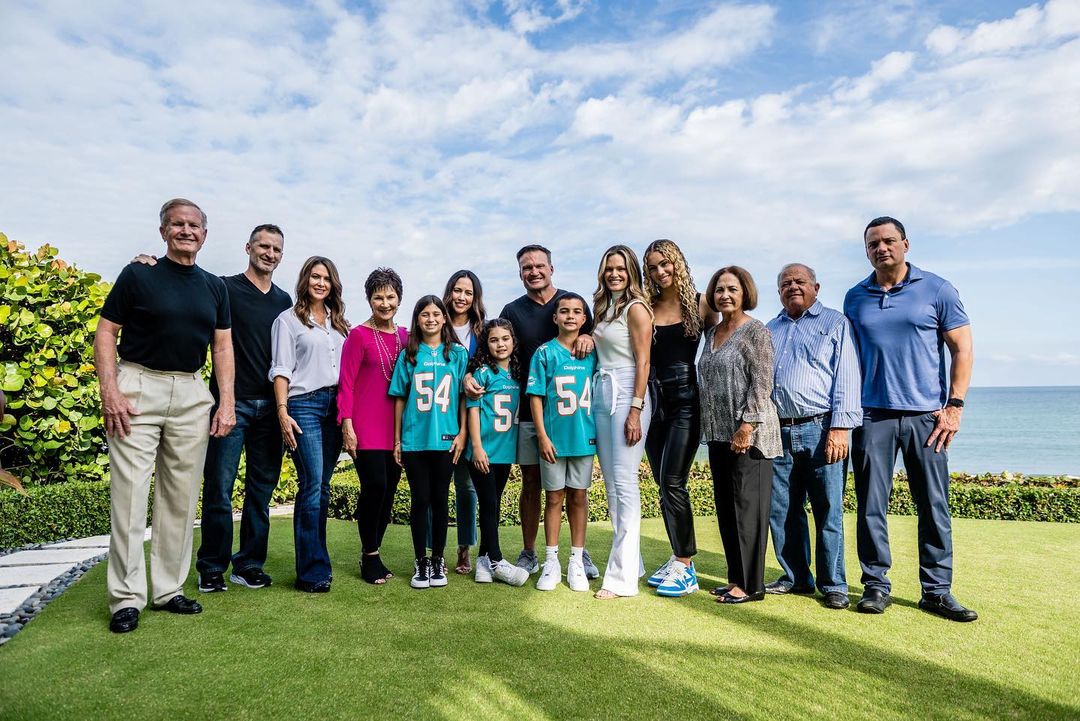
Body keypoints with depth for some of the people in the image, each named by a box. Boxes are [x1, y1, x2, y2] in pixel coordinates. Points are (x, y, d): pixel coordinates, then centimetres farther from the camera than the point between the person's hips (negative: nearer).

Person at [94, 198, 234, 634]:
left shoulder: (214, 287, 12)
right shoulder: (138, 275, 1)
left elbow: (222, 347, 11)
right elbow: (106, 333, 0)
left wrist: (226, 402, 2)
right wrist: (109, 393, -12)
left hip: (191, 394, 4)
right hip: (137, 390, -4)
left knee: (181, 498, 7)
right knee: (129, 493, -4)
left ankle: (168, 588, 18)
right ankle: (127, 598, 6)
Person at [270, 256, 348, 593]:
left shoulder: (339, 323, 17)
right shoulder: (289, 320, 3)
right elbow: (281, 370, -3)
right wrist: (283, 412, -12)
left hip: (335, 406, 5)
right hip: (304, 404, -5)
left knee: (322, 487, 7)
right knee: (311, 486, -9)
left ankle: (314, 561, 16)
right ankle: (313, 571, -2)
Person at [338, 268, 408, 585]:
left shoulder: (405, 336, 11)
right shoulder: (358, 335, -4)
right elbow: (346, 383, -5)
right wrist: (347, 425, -12)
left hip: (397, 425, 5)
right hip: (367, 427, -5)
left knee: (389, 489, 8)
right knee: (374, 485, -9)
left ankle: (373, 553, 22)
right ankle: (370, 556, 9)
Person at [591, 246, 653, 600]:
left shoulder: (636, 308, -6)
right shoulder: (602, 308, 17)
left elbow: (643, 362, -12)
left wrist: (635, 411, -17)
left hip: (626, 396, -8)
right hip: (601, 395, 8)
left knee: (624, 482, -8)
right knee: (611, 483, 10)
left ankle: (623, 576, -3)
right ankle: (630, 561, 22)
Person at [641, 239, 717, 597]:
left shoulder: (700, 304, 1)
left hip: (685, 397, -4)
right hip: (654, 399, 4)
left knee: (672, 481, -9)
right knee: (663, 483, 8)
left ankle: (685, 567, 2)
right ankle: (679, 559, 20)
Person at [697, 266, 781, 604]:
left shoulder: (755, 331, -7)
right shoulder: (711, 333, 15)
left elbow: (761, 383, -14)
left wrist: (747, 425, -20)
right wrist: (711, 427, 16)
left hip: (748, 434, -8)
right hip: (719, 433, 8)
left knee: (747, 506, -2)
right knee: (725, 506, 11)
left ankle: (751, 584, 8)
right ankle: (736, 578, 22)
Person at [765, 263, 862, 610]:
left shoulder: (835, 323, 6)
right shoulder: (769, 330, 20)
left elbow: (847, 377, -4)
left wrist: (840, 427, -13)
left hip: (820, 429, -5)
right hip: (778, 432, 5)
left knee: (828, 513, 0)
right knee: (781, 511, 8)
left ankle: (833, 585, 12)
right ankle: (795, 576, 22)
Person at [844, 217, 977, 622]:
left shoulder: (937, 290, 4)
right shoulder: (855, 298, 10)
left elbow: (962, 350, 2)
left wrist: (954, 406, -6)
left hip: (926, 416, -1)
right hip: (872, 415, 2)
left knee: (934, 505, 3)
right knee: (871, 505, 3)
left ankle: (937, 590, 15)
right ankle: (876, 585, 13)